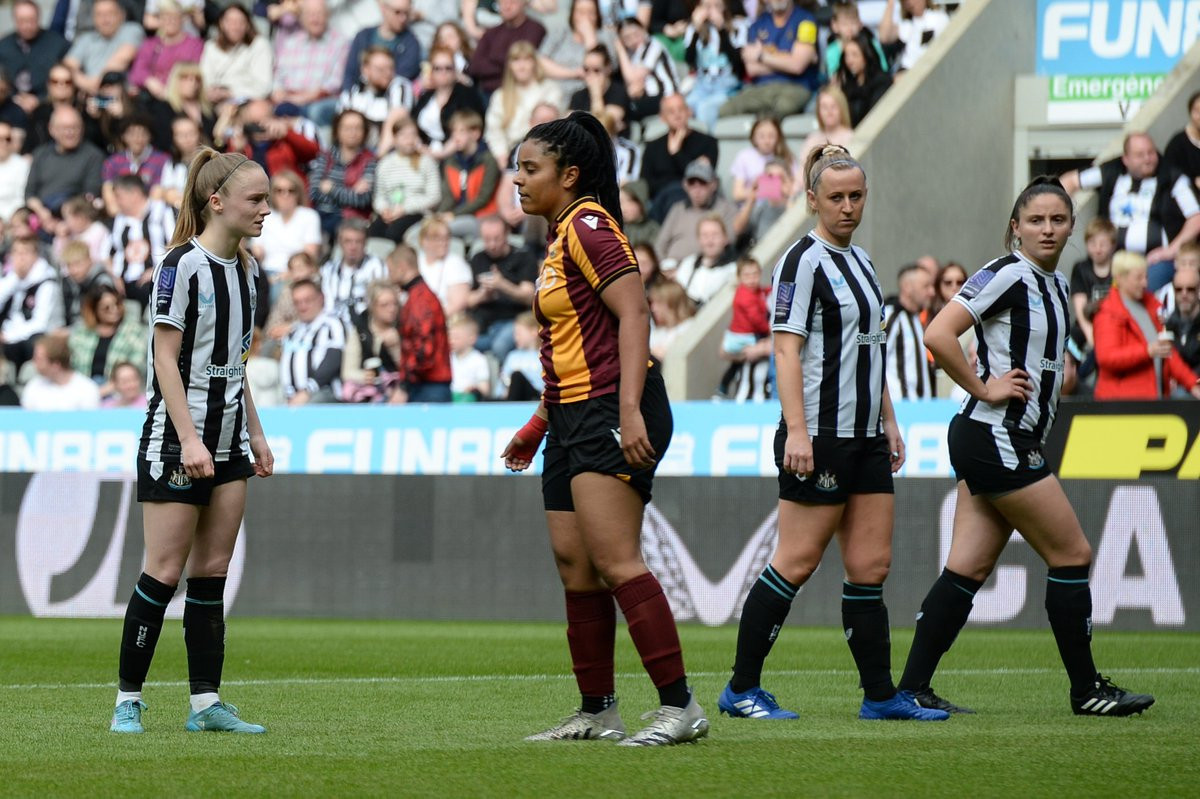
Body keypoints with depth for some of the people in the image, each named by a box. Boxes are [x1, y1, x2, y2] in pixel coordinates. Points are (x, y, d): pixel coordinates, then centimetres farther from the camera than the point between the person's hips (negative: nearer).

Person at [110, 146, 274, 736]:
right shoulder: (182, 264, -13)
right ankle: (128, 698, 2)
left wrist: (256, 437, 17)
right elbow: (166, 358, -15)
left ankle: (206, 703, 6)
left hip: (228, 443, 8)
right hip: (175, 440, -8)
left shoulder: (243, 269, 11)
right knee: (166, 571, -6)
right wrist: (189, 440, -20)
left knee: (212, 571, 5)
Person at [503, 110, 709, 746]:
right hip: (573, 419, 10)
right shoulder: (561, 237, 20)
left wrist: (630, 410, -27)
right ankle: (597, 712, 13)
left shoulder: (588, 226, -10)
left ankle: (680, 706, -18)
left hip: (610, 415, -10)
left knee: (615, 561, -17)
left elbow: (633, 314, -19)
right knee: (574, 566, 8)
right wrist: (538, 424, 28)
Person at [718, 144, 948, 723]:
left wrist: (888, 422, 21)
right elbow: (787, 348, -16)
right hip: (819, 437, -8)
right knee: (796, 563, -7)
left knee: (871, 567, 5)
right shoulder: (804, 260, -9)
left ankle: (880, 695, 8)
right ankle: (741, 689, 1)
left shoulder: (859, 260, 17)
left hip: (865, 438, 8)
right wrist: (796, 430, -23)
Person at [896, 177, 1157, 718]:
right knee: (1072, 554, -3)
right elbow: (938, 335, -21)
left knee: (968, 569, 5)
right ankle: (1086, 689, 5)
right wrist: (983, 389, -16)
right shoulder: (1007, 276, -13)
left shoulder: (1055, 284, 15)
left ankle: (912, 689, 4)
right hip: (996, 437, -9)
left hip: (1015, 444, 9)